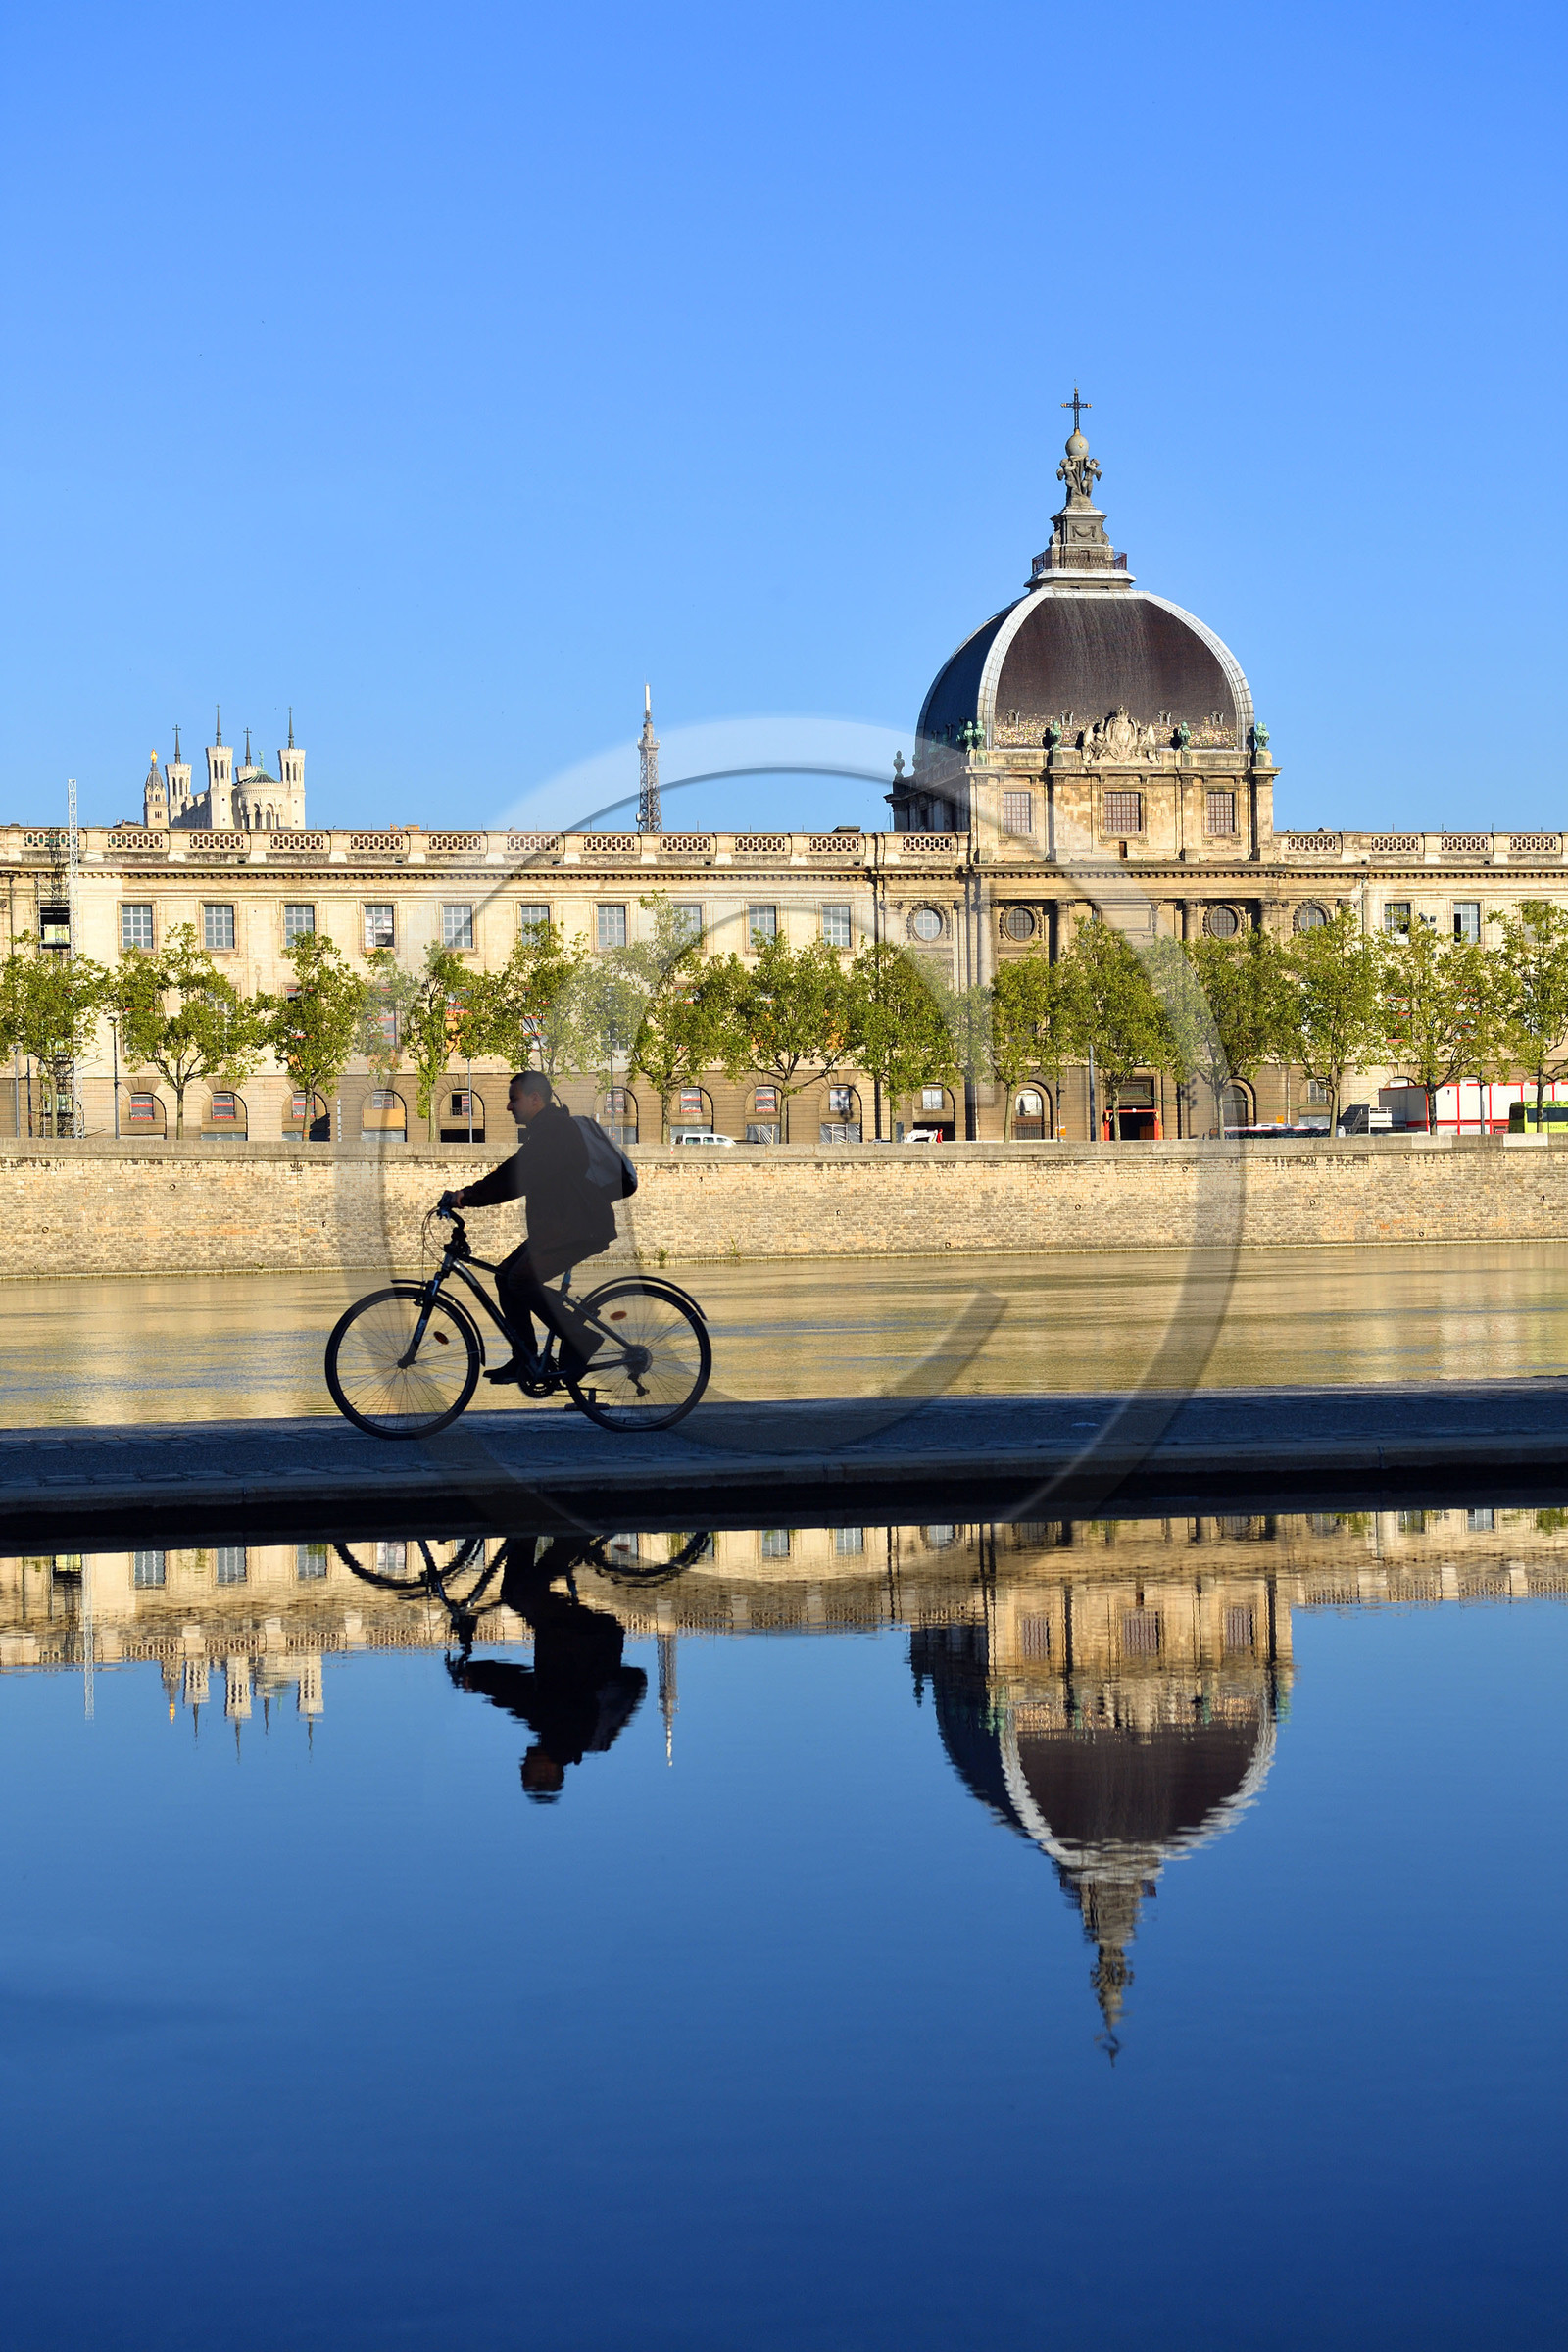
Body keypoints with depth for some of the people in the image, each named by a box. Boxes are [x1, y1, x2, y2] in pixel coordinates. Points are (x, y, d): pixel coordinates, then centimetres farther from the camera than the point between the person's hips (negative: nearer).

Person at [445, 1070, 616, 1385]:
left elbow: (517, 1176, -23)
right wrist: (468, 1196, 12)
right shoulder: (546, 1130, 20)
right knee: (506, 1275, 7)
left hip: (581, 1228, -11)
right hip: (560, 1226, 11)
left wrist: (469, 1195, -22)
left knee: (523, 1278, -20)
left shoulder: (554, 1129, -14)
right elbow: (515, 1177, 21)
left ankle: (580, 1341, -11)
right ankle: (525, 1361, 10)